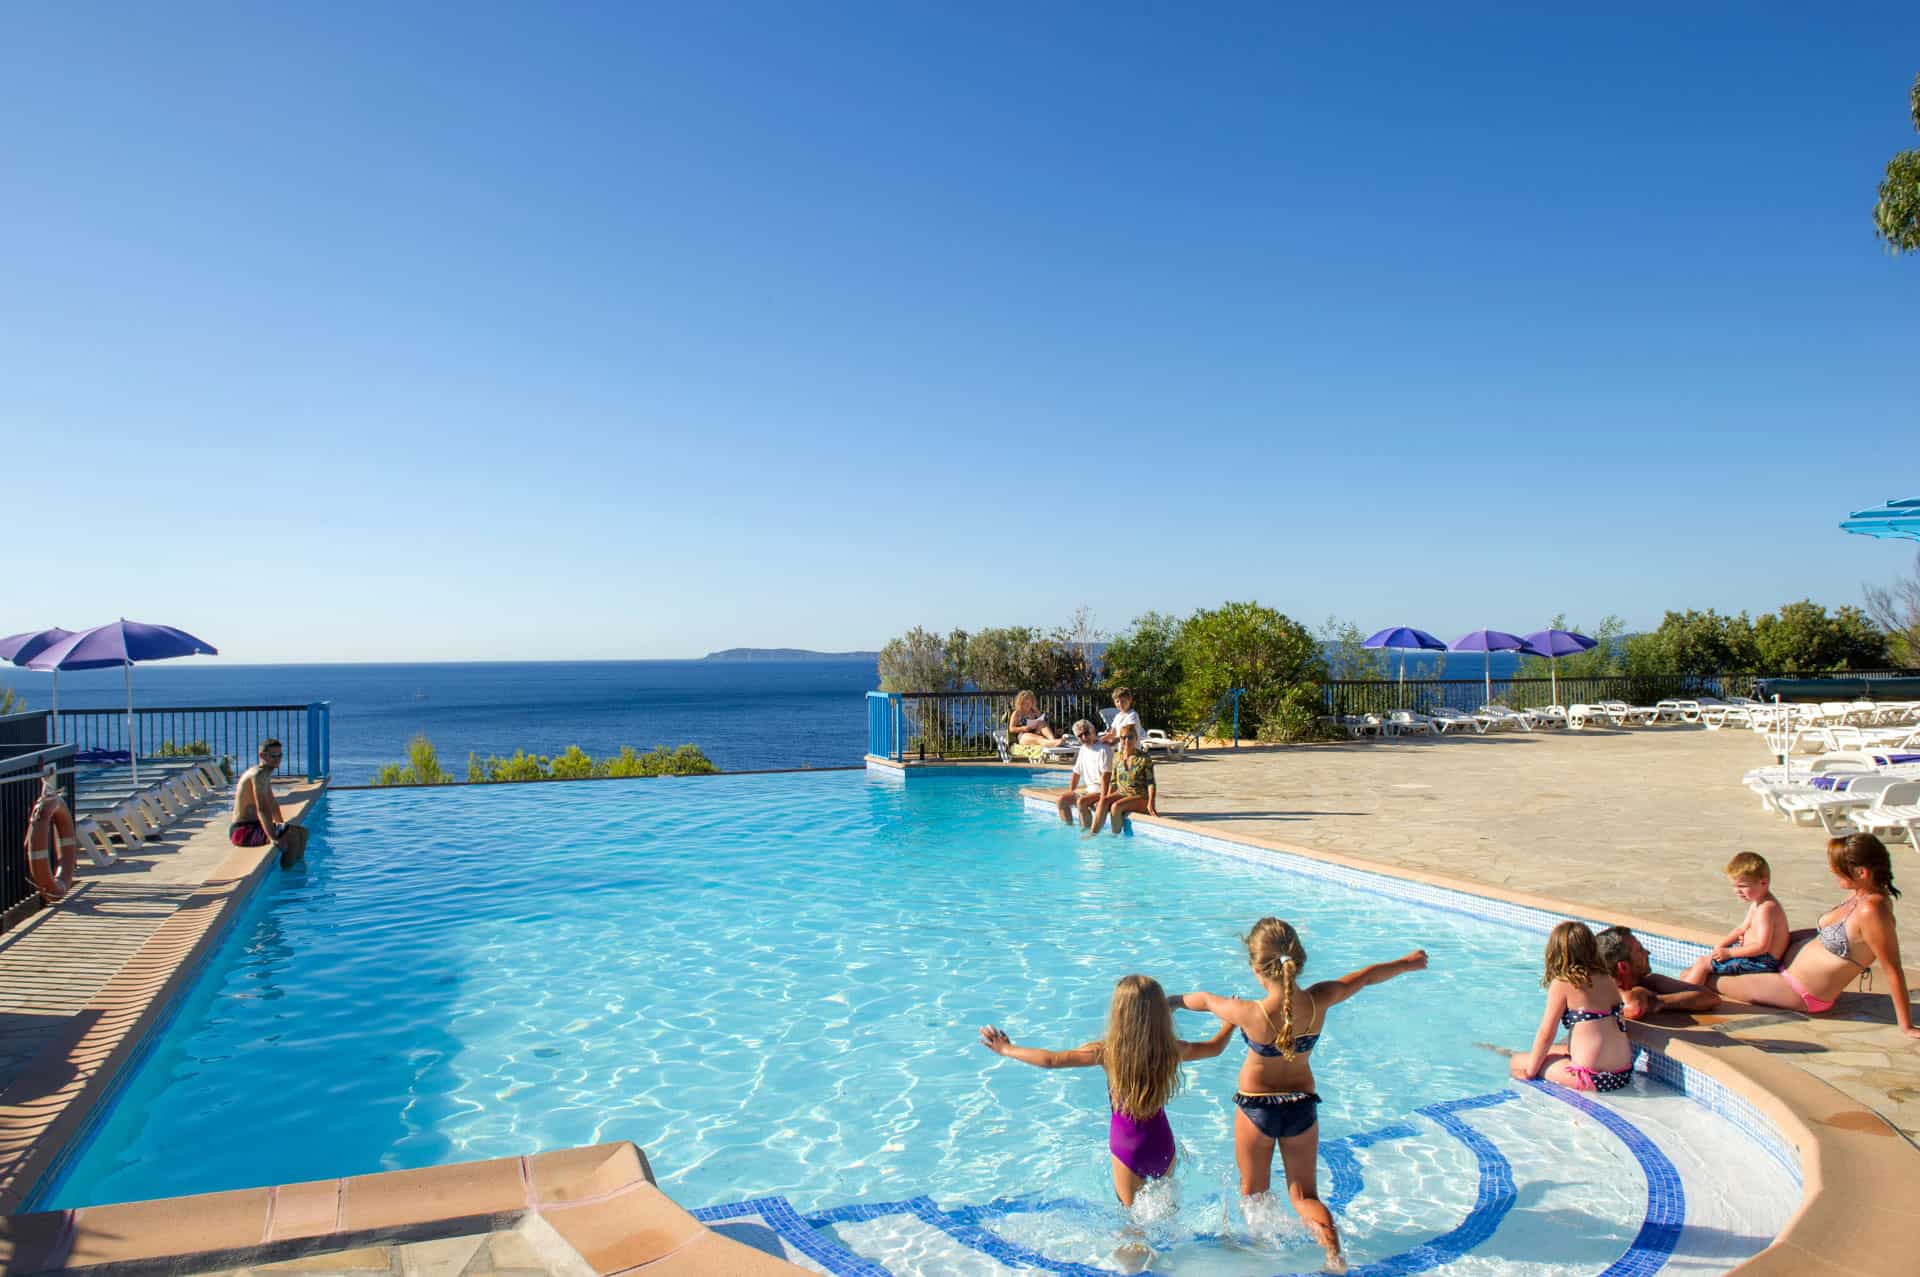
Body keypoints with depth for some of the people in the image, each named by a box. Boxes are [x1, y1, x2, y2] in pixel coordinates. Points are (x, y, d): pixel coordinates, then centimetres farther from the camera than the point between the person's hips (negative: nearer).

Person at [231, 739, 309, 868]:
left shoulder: (266, 775, 13)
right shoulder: (258, 775, -20)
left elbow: (272, 803, 25)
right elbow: (262, 810, -29)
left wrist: (282, 826, 21)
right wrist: (273, 838, -34)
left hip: (255, 827, 10)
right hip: (244, 831, -10)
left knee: (302, 832, 9)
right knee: (293, 836, -23)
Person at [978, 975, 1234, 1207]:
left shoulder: (1107, 1051, -19)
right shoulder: (1171, 1049, -12)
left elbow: (1051, 1060, -21)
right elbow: (1214, 1047, 6)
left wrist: (1006, 1049, -8)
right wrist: (1232, 1021, 25)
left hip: (1127, 1147, -2)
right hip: (1162, 1143, 3)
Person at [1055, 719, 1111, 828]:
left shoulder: (1103, 750, -14)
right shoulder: (1083, 750, 12)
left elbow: (1105, 777, -22)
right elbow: (1076, 773, 20)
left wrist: (1102, 800, -28)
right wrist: (1070, 794, 13)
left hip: (1100, 790, -8)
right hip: (1089, 789, 8)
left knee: (1081, 802, -31)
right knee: (1062, 800, -5)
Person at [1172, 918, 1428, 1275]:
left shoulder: (1250, 1013, -29)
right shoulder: (1319, 1001, -19)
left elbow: (1205, 1000, -8)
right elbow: (1367, 976, -1)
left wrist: (1175, 1000, 14)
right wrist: (1408, 962, 16)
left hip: (1256, 1108, -3)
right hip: (1302, 1107, 3)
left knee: (1254, 1195, 19)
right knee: (1305, 1195, 14)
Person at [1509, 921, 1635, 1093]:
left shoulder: (1561, 984, -7)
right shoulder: (1608, 980, 9)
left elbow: (1546, 1034, -5)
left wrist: (1530, 1071, 5)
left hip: (1592, 1077, -7)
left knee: (1517, 1062, 12)